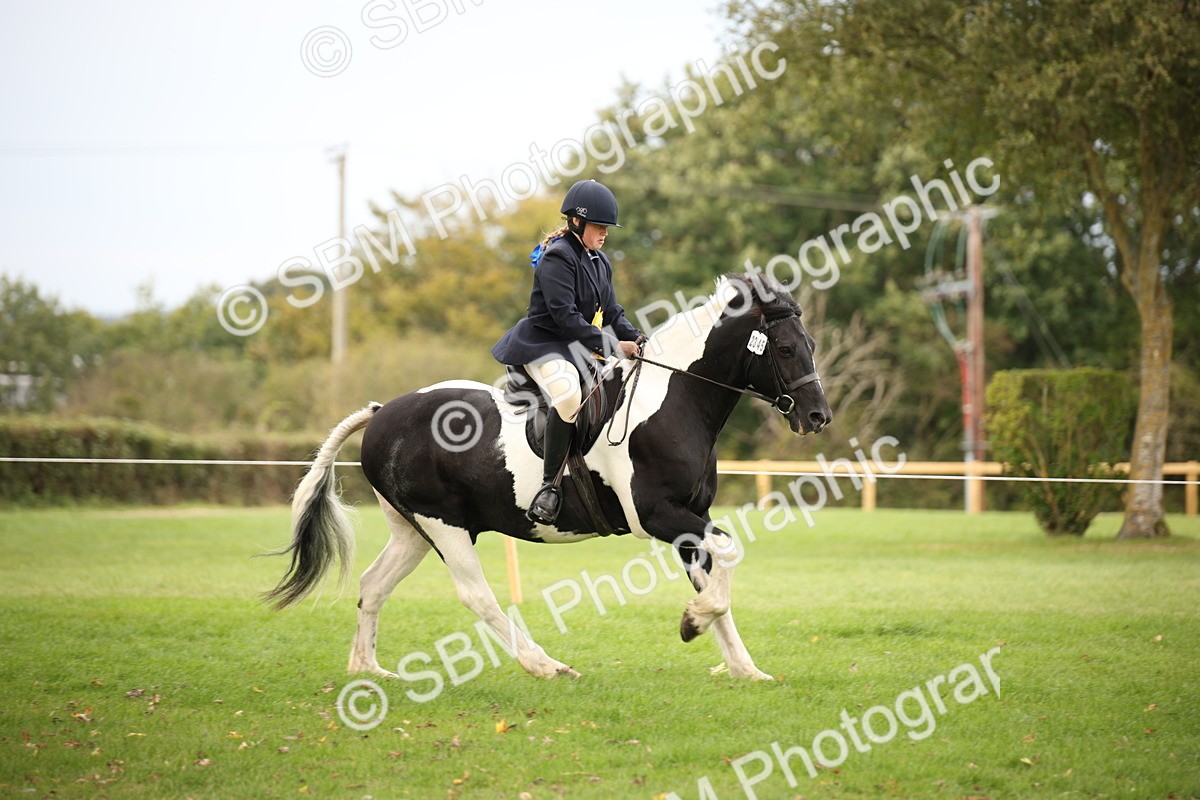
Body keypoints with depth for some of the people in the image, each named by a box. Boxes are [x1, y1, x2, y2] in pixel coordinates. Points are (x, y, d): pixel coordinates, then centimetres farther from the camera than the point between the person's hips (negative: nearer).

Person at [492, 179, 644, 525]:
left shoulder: (599, 262, 15)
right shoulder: (557, 257, -13)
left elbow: (612, 312, 14)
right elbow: (565, 315, -21)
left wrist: (636, 339, -5)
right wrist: (611, 346, -24)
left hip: (584, 346, 10)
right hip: (544, 345, -10)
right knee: (569, 394, -38)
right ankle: (550, 484, -31)